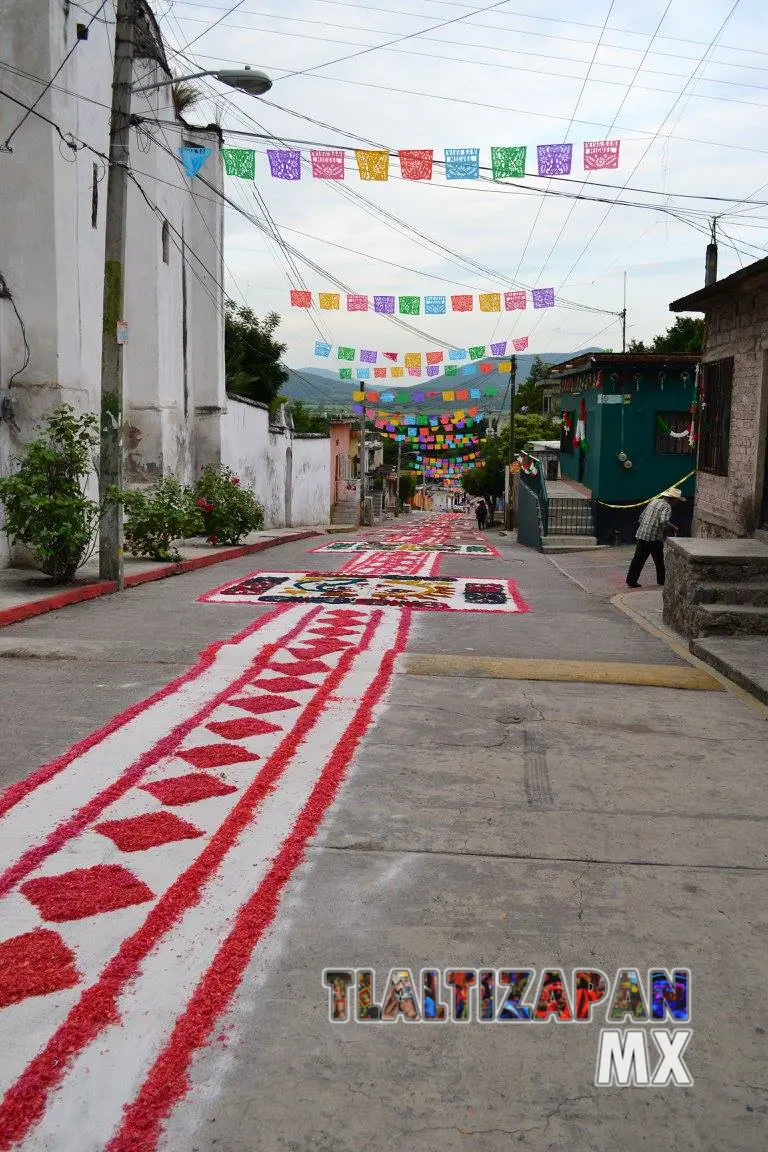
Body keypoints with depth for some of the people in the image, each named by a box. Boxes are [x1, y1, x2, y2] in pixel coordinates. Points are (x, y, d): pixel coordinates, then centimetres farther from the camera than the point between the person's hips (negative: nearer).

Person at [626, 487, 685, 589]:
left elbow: (641, 517, 19)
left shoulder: (654, 501, 16)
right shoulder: (666, 506, -8)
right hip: (655, 538, -7)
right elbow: (664, 521, -23)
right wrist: (674, 528, -9)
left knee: (638, 559, 7)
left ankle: (631, 580, 4)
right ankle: (661, 580, 21)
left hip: (641, 535, 7)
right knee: (659, 560, 10)